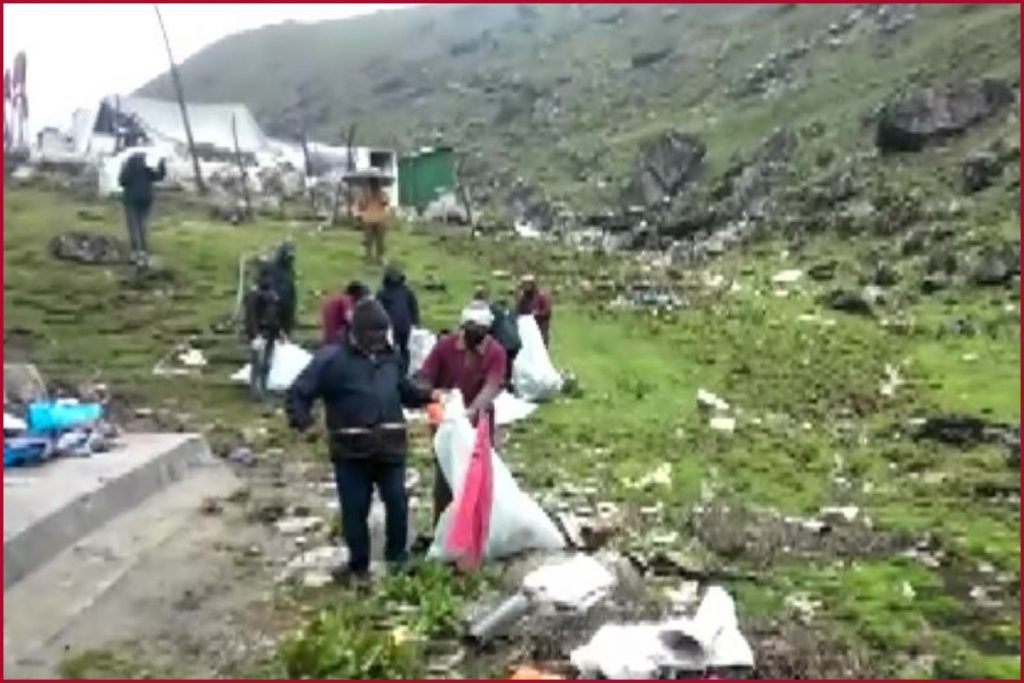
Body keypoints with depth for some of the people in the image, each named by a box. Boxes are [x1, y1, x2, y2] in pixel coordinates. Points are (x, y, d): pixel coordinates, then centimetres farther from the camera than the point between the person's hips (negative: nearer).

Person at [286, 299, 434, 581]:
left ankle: (397, 555, 28)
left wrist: (427, 396, 10)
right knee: (354, 509, 6)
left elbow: (405, 390, 25)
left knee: (397, 502, 8)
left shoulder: (390, 357, 8)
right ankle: (358, 564, 22)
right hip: (351, 450, -4)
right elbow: (299, 392, -9)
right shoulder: (332, 358, -9)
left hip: (390, 445, 4)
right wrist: (301, 420, -25)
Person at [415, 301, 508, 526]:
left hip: (479, 421, 0)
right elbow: (424, 377, -9)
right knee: (444, 474, 7)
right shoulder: (445, 345, -9)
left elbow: (491, 387, -26)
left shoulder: (496, 352, -13)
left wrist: (472, 411, -43)